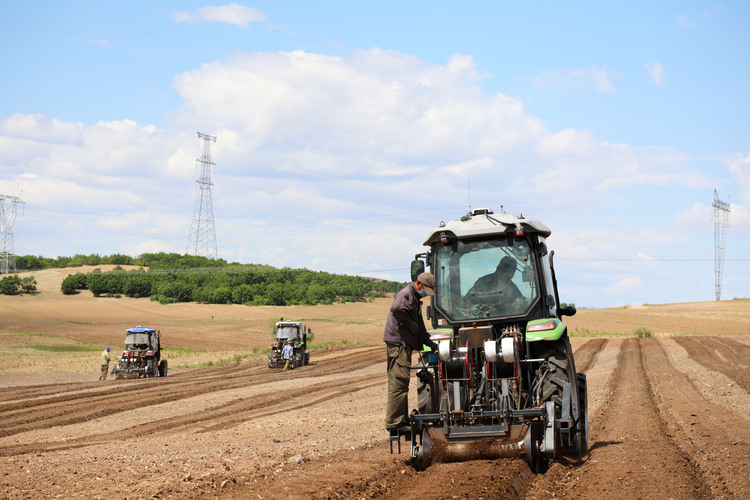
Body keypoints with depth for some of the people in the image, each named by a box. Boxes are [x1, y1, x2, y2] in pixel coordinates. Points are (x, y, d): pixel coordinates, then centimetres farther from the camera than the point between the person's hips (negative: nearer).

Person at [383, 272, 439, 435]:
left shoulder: (415, 299, 24)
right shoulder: (406, 294, -10)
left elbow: (419, 326, 32)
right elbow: (397, 308, -33)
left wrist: (429, 342, 24)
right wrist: (410, 324, -20)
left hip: (405, 345, 11)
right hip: (399, 343, -11)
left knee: (400, 385, 14)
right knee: (399, 383, -11)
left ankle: (402, 422, 21)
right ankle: (394, 423, -12)